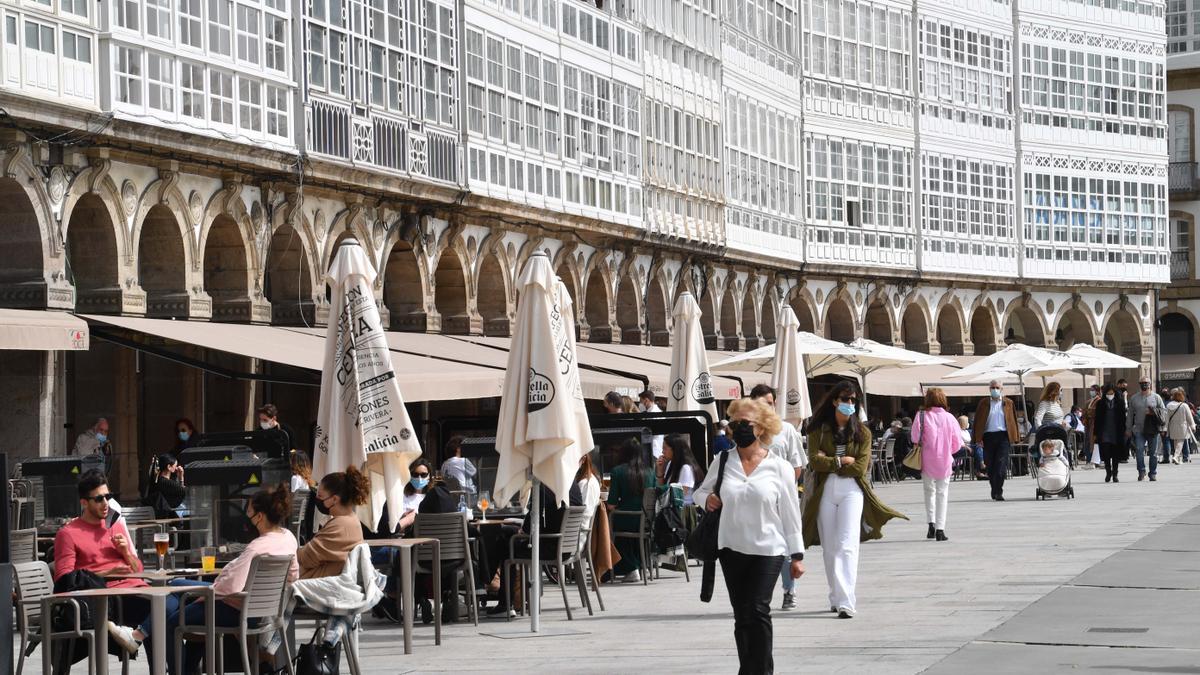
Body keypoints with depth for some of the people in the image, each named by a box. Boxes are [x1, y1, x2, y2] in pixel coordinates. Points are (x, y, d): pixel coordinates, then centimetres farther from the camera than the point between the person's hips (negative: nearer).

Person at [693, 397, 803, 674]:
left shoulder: (779, 467, -3)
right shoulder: (722, 462, 4)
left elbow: (790, 513, 0)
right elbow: (701, 491, 18)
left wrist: (797, 555, 1)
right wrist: (706, 499, -7)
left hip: (768, 549, -3)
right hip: (731, 547, 3)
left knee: (758, 611, -10)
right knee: (741, 615, 8)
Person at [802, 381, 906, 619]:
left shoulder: (861, 432, 6)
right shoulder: (819, 429, 7)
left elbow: (860, 467, -5)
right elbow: (815, 460, -6)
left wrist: (828, 463, -6)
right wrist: (841, 461, -9)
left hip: (851, 489, -2)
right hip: (825, 490, 2)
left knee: (847, 545, -14)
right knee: (829, 547, 6)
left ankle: (846, 602, -22)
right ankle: (836, 598, 18)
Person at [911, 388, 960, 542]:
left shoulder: (922, 416, -10)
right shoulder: (949, 418, -4)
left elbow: (915, 438, -9)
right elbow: (957, 443, 1)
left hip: (927, 460, -1)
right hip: (945, 461, 1)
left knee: (929, 491, 17)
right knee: (942, 493, 7)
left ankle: (931, 522, 5)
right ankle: (940, 528, 3)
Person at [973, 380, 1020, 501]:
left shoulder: (1008, 403, 10)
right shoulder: (984, 403, 9)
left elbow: (1014, 420, 12)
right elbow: (978, 421, 7)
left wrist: (1016, 437, 5)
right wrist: (978, 438, -2)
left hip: (1003, 436, -1)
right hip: (988, 436, 1)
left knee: (1001, 465, -11)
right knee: (990, 466, 5)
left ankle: (998, 492, -11)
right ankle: (995, 491, 19)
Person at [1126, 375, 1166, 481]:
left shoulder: (1156, 397, 6)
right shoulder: (1134, 398, 9)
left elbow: (1164, 411, 5)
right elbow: (1129, 414, 13)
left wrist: (1154, 412, -14)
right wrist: (1128, 429, 10)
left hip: (1153, 430, 0)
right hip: (1138, 430, 0)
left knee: (1153, 452, 4)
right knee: (1139, 451, -12)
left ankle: (1153, 474, 13)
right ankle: (1141, 472, -3)